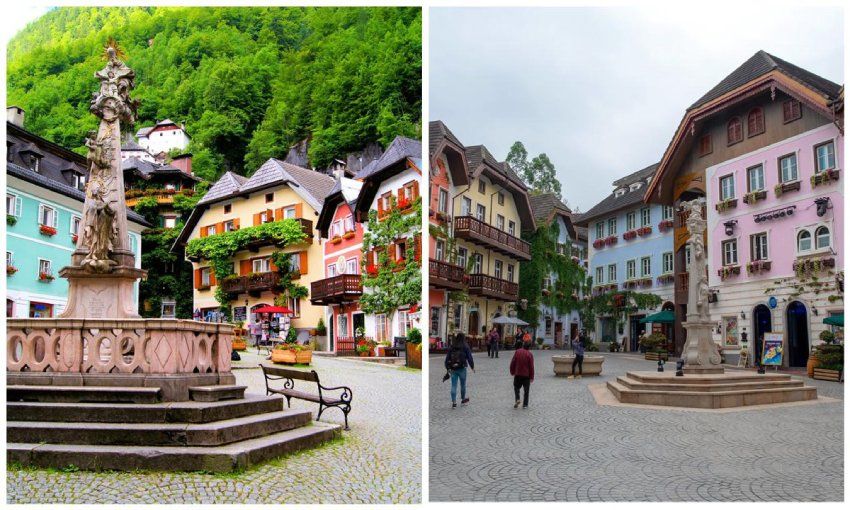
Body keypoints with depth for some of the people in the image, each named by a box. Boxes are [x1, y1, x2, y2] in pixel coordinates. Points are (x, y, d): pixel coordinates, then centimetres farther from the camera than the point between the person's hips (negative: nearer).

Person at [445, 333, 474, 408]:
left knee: (453, 385, 3)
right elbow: (469, 357, -5)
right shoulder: (465, 347, -3)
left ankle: (454, 402, -1)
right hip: (462, 368, -2)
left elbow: (447, 358, 6)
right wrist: (472, 367, 4)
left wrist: (448, 368, 12)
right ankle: (463, 400, 28)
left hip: (453, 369, 2)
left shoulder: (451, 347, 6)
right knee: (463, 384, 14)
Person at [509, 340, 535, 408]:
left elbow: (512, 363, 0)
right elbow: (531, 366, -9)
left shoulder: (517, 352, -3)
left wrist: (512, 372, 13)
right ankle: (525, 405, 10)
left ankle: (517, 399, -4)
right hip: (526, 375, -1)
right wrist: (532, 377, -2)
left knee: (516, 388, 18)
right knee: (526, 390, 9)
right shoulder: (530, 354, -9)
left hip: (517, 374, 1)